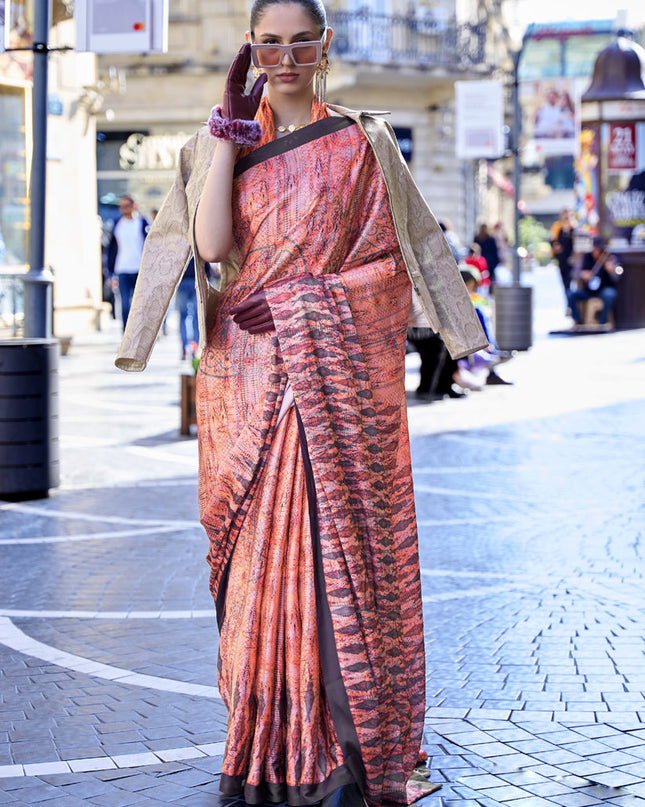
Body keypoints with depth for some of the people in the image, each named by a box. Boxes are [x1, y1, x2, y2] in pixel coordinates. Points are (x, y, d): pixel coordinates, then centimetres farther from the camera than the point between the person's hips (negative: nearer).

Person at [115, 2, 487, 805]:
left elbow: (404, 249, 4)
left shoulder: (362, 141, 6)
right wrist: (228, 130, -7)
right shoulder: (222, 144, 10)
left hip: (342, 373, -2)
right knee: (259, 548, 2)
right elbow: (213, 245, -6)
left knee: (343, 544, -4)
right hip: (248, 377, 2)